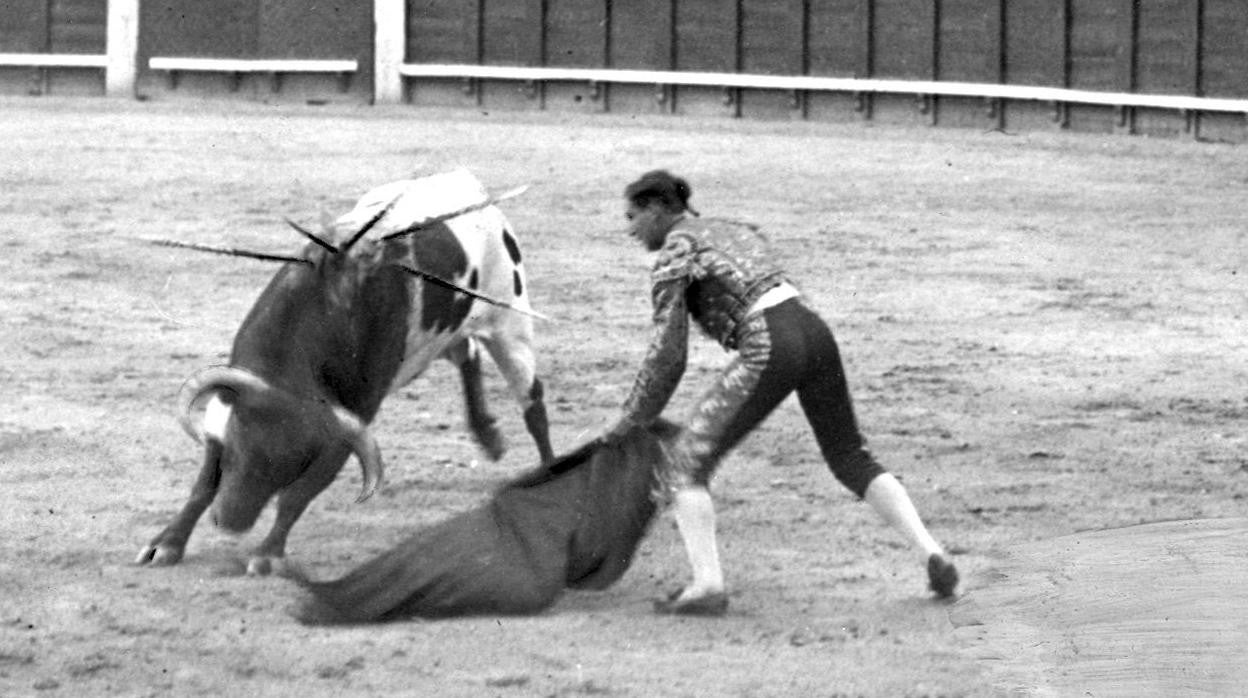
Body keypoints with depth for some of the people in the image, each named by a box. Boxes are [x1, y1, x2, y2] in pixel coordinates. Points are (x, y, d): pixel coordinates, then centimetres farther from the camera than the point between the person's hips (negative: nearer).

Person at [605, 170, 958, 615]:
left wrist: (633, 419, 14)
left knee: (686, 463, 3)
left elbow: (668, 354, 0)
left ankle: (707, 585, -11)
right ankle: (933, 557, 9)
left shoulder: (672, 254, 5)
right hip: (814, 333, 7)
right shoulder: (738, 232, 30)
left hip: (770, 352, -7)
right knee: (851, 459, 23)